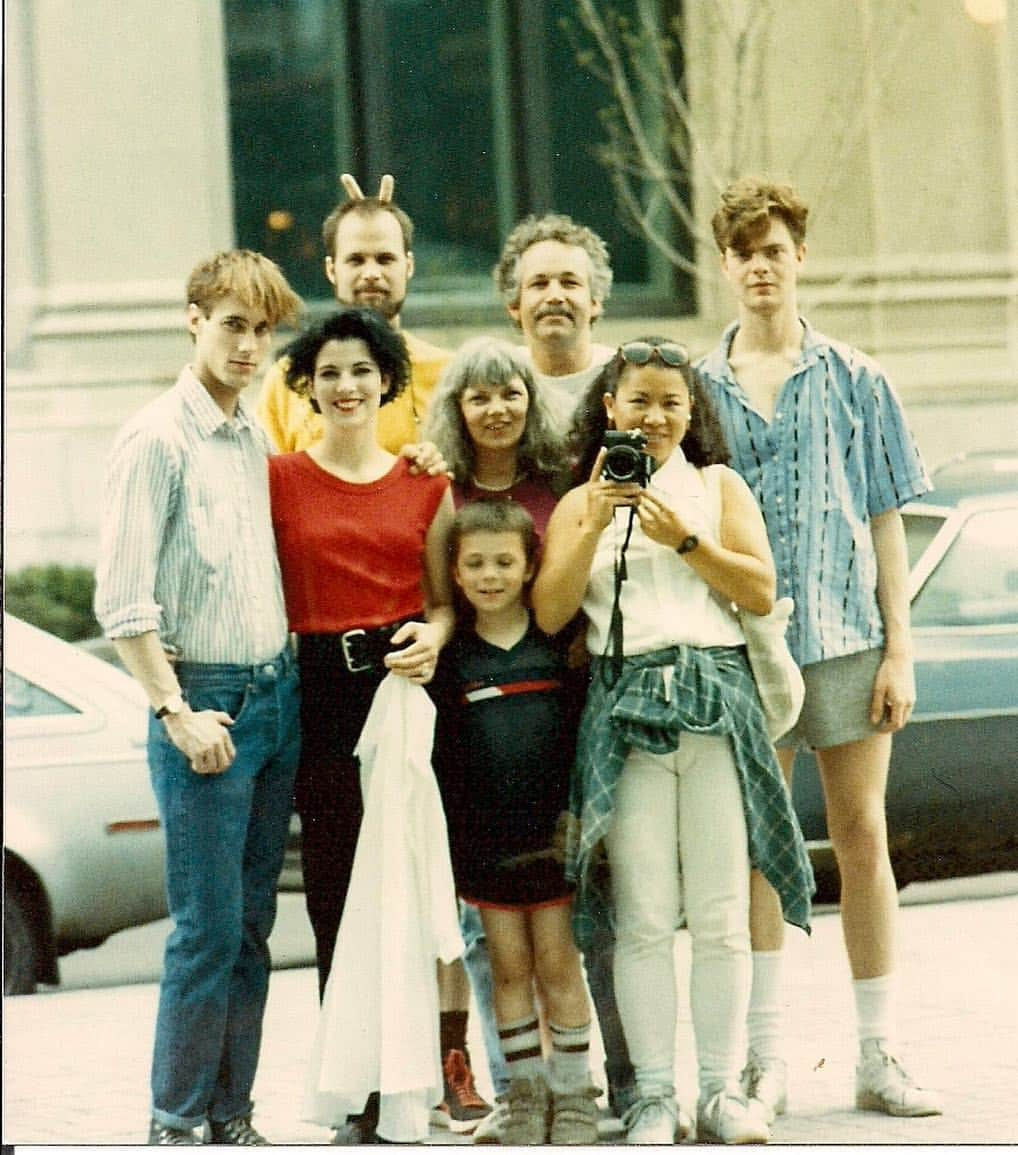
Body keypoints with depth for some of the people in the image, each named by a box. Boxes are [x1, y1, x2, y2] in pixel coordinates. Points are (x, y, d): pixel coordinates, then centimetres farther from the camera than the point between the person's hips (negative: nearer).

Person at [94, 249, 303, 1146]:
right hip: (206, 697, -7)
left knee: (253, 927, 8)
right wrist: (177, 712, -14)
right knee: (208, 930, -6)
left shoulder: (258, 437, 12)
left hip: (277, 693, 7)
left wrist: (285, 683, 9)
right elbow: (122, 600, -12)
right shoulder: (159, 438, -9)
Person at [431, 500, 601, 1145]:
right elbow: (438, 753, 4)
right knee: (509, 965, 5)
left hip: (551, 830, -1)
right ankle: (526, 1092, 12)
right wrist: (445, 838, 0)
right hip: (484, 836, 1)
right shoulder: (450, 656, 2)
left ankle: (573, 1092, 10)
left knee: (557, 960, 2)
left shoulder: (558, 643, 1)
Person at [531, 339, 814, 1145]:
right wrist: (595, 525, -6)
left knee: (722, 918, 0)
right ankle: (655, 1094, 2)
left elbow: (762, 592, 3)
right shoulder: (581, 503, 14)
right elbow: (549, 612, 2)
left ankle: (723, 1090, 7)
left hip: (715, 702, 0)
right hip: (625, 706, 0)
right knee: (645, 920, -4)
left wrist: (683, 539, -6)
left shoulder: (719, 487, 13)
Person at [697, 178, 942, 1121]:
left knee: (862, 839, 1)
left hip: (845, 635, 0)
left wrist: (898, 650, -1)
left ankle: (878, 1056, 7)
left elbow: (885, 520, 5)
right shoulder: (698, 389, 6)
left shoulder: (853, 381, 5)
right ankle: (763, 1060, 8)